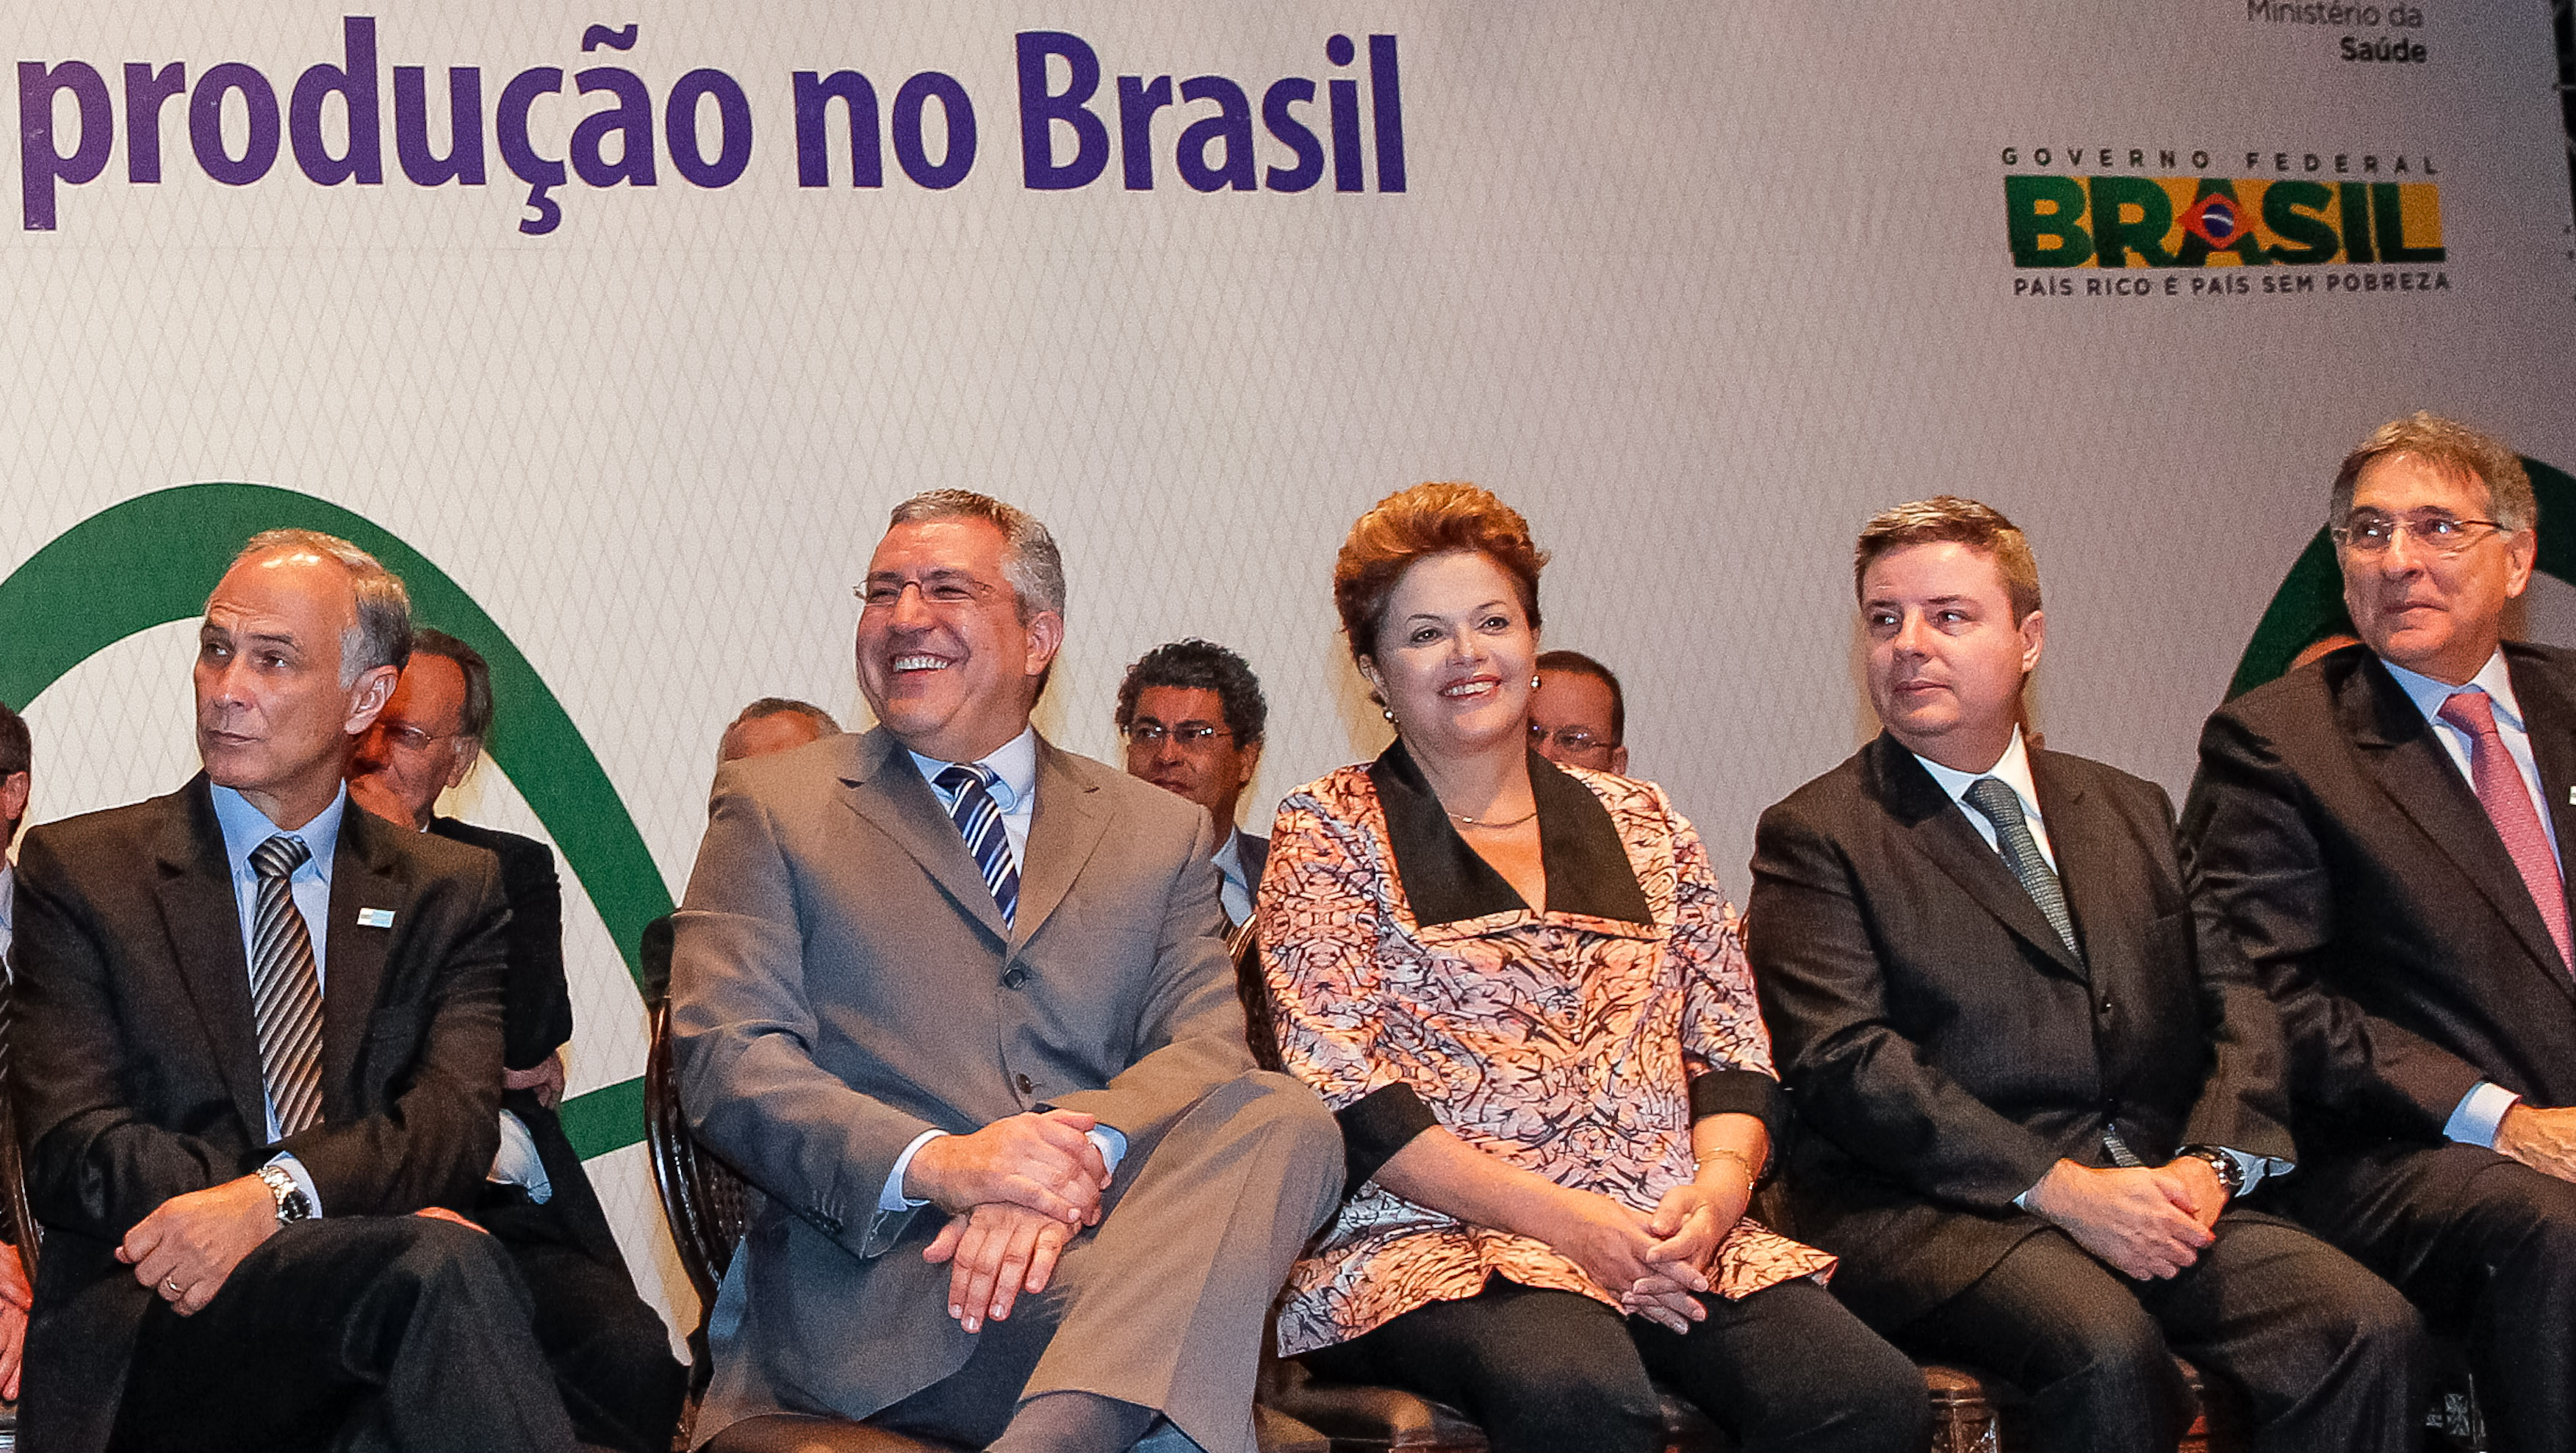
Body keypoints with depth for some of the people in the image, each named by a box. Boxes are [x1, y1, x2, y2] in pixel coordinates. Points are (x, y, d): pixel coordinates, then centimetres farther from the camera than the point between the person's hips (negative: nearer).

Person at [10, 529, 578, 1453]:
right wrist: (384, 1222, -16)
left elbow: (455, 1124, 0)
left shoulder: (450, 892, 16)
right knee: (441, 1270, -35)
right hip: (156, 1324, -2)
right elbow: (70, 1152, -2)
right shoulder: (76, 871, 11)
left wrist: (274, 1195, -23)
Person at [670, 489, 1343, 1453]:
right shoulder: (771, 807, 12)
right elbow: (724, 1056, 0)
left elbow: (1206, 1047, 4)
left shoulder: (1160, 833, 19)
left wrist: (1077, 1157, -20)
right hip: (871, 1270, -5)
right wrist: (936, 1164, -20)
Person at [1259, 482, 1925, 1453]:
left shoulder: (1642, 825, 20)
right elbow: (1339, 1082, -3)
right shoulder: (1331, 831, 8)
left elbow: (1732, 1052, 16)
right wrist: (1563, 1219, -14)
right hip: (1432, 1241, -4)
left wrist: (1715, 1189, -8)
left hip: (1669, 1238, 4)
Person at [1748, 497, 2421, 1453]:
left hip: (2156, 1192, 5)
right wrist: (2061, 1188, -17)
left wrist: (2209, 1160, -6)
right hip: (1931, 1211, -5)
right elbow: (1843, 1061, -8)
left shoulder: (2133, 812, 21)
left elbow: (2235, 1006, 15)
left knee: (2371, 1330, -20)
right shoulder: (1816, 835, 4)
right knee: (2107, 1350, -34)